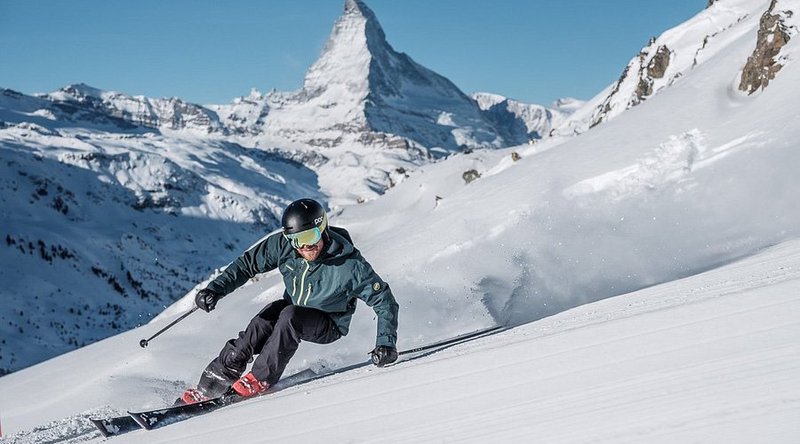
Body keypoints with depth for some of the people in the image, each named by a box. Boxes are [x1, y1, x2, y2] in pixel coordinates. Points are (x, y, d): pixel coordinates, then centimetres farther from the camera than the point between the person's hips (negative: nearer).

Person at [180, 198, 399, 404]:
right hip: (292, 308, 4)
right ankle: (209, 386, -19)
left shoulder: (350, 265, -29)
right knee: (261, 324, -26)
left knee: (290, 316, -33)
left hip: (329, 325, -3)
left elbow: (384, 300, -20)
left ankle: (261, 378, -21)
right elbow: (248, 263, -7)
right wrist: (216, 288, -19)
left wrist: (386, 342, -32)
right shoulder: (283, 245, -20)